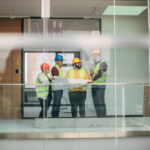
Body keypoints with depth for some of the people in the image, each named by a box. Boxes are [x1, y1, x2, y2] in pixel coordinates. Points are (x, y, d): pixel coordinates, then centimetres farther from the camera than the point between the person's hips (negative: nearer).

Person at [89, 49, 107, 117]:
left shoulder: (103, 64, -7)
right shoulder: (93, 65, 18)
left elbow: (100, 73, -22)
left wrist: (92, 80, -32)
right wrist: (91, 73, 2)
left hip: (100, 86, -7)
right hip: (94, 86, 7)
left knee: (101, 103, -9)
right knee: (96, 103, 7)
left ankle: (103, 116, -5)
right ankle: (99, 116, 13)